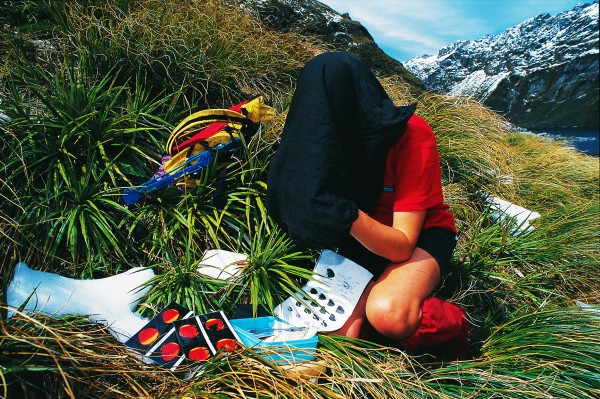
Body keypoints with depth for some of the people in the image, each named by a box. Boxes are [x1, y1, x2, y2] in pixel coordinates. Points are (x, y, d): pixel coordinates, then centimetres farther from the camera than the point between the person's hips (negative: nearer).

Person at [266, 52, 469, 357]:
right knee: (338, 333, -17)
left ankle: (446, 318, -2)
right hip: (362, 237, 4)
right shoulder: (330, 132, -12)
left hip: (421, 235, -3)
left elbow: (402, 246, -29)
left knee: (386, 314, -33)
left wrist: (347, 214, -44)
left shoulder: (412, 136, -25)